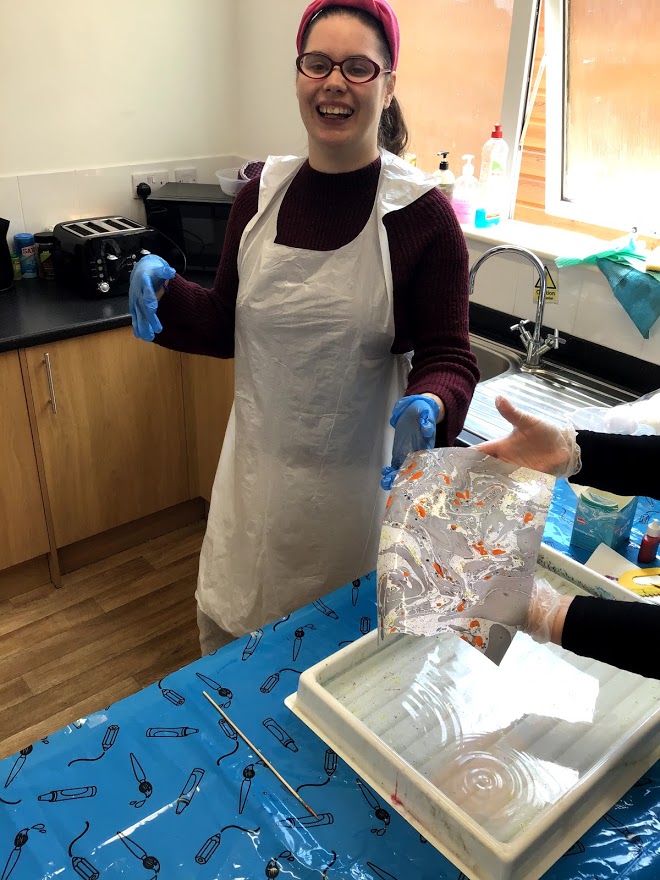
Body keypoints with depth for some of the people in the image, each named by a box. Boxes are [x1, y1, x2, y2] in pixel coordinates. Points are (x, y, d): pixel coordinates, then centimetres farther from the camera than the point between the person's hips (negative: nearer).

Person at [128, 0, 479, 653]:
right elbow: (226, 327, 9)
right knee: (225, 636, 20)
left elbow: (448, 358, -10)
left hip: (354, 484, -3)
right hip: (254, 475, 4)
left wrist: (428, 408, -31)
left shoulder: (422, 213, -12)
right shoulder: (261, 195, 1)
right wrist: (163, 292, -10)